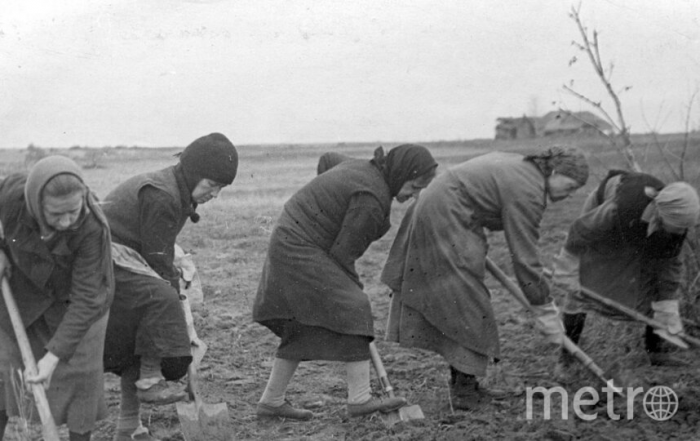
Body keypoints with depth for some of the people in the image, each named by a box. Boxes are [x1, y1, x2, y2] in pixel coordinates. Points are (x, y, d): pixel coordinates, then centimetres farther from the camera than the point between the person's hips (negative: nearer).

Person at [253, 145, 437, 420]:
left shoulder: (363, 168, 8)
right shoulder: (371, 199, -22)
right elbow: (343, 253, -20)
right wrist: (353, 286, -7)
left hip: (289, 242, 11)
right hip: (301, 251, -11)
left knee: (302, 326, 11)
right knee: (351, 309, -13)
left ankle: (271, 401, 14)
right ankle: (360, 399, -12)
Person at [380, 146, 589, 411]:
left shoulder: (520, 165, 10)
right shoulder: (527, 191, -20)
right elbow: (525, 259, -20)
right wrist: (546, 312, -13)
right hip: (445, 224, -11)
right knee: (470, 309, -5)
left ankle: (463, 387, 19)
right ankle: (465, 393, 0)